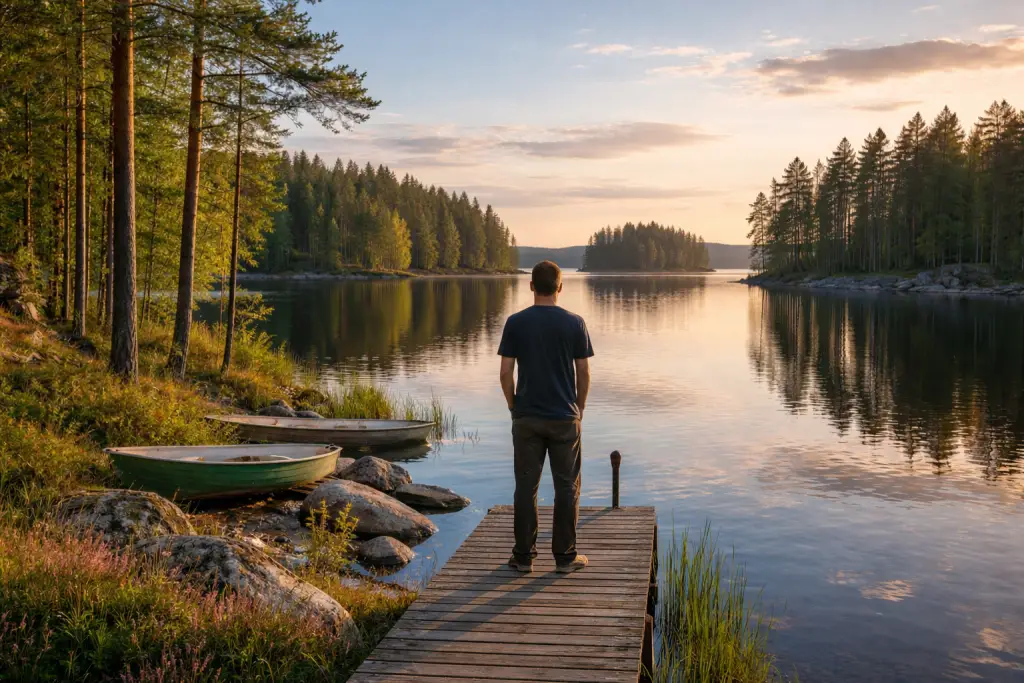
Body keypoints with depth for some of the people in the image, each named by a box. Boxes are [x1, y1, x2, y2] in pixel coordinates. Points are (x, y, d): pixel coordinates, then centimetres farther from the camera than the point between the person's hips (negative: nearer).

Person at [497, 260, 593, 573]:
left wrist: (513, 406, 10)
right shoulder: (574, 323, -4)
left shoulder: (516, 322, -3)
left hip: (526, 418, 1)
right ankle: (565, 556, 13)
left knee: (526, 486, 8)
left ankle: (524, 555, 14)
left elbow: (506, 373, -4)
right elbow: (583, 373, -2)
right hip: (565, 418, -1)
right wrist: (579, 408, 12)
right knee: (567, 486, 8)